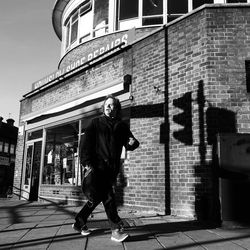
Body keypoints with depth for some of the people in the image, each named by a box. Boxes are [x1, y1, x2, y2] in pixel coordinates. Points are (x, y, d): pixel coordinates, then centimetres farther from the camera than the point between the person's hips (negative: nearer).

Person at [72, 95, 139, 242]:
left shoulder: (122, 126, 15)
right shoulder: (96, 123, 7)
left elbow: (129, 146, 13)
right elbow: (86, 143, -2)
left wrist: (132, 143, -13)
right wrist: (87, 163, -14)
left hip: (112, 169, 4)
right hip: (97, 166, -4)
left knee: (97, 197, 9)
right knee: (108, 197, -11)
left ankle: (80, 223, 26)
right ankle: (116, 229, -5)